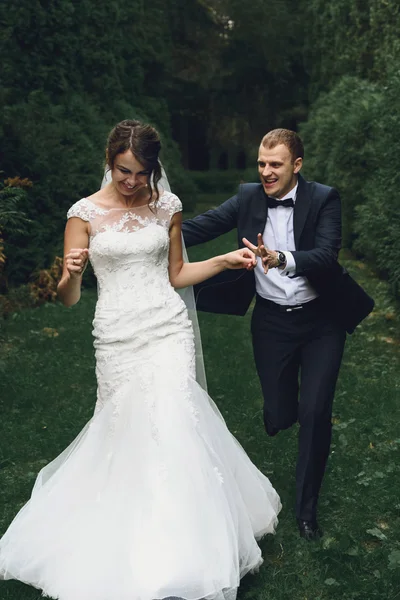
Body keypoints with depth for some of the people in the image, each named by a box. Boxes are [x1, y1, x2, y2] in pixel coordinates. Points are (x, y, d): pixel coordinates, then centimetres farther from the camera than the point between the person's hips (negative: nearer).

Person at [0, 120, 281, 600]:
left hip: (167, 328, 1)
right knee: (126, 431, 6)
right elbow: (68, 298, -3)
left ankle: (177, 549, 10)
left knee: (170, 425, -8)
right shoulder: (85, 213, -2)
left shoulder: (167, 205, 5)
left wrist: (225, 260, 5)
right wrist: (71, 273, -25)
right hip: (117, 335, -1)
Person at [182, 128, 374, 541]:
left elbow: (326, 255, -25)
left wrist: (282, 259, -44)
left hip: (321, 321, -2)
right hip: (271, 322, 2)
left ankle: (306, 506, 13)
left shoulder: (323, 199, -11)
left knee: (315, 412, -8)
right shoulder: (248, 197, -2)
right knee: (278, 416, 5)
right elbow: (203, 226, -9)